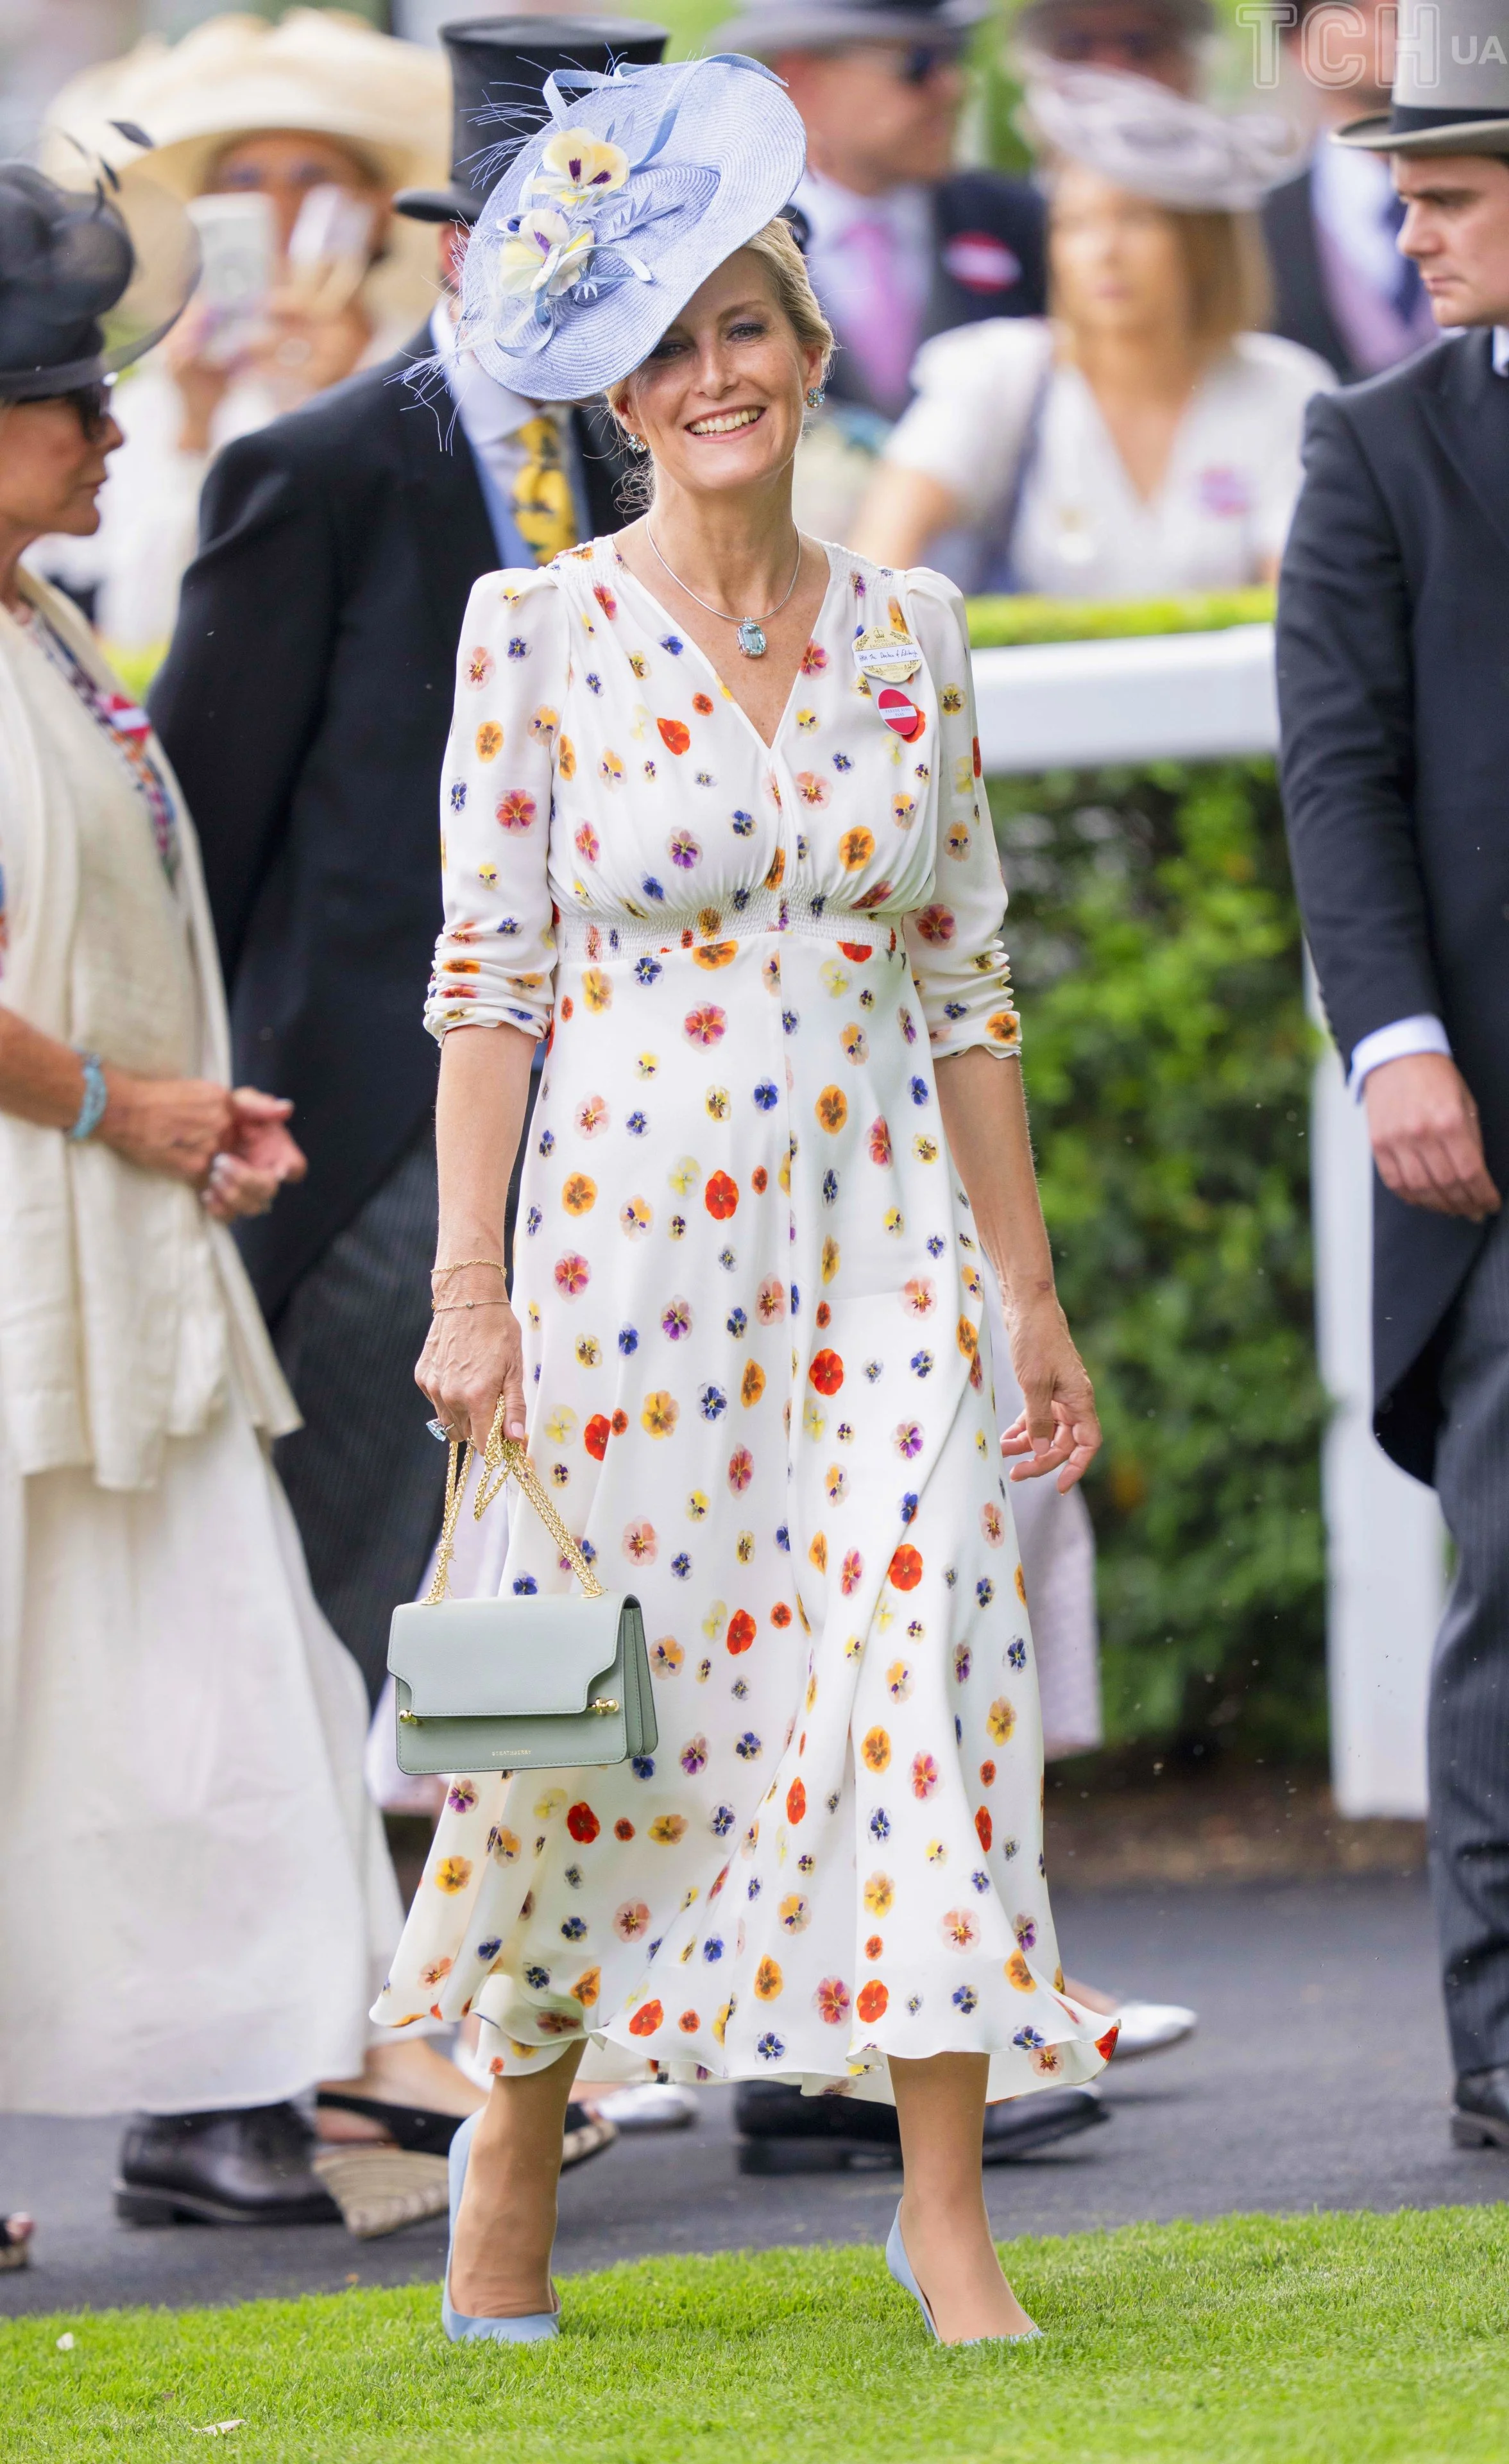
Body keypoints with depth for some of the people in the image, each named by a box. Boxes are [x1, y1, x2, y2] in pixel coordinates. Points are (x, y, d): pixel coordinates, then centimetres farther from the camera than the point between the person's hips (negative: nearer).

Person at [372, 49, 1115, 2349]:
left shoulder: (909, 628, 7)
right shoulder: (539, 630, -2)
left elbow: (966, 985, 10)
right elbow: (486, 974, -3)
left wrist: (1033, 1290, 9)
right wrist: (466, 1282, -9)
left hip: (878, 1243, 3)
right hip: (629, 1240, -2)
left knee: (924, 1669, -7)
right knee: (595, 1705, 2)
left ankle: (944, 2205, -1)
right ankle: (514, 2150, 24)